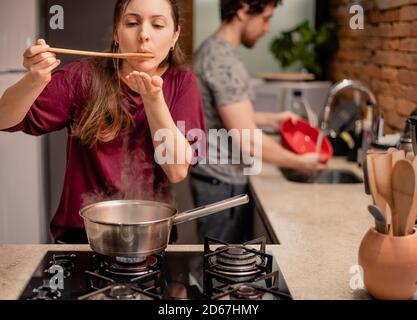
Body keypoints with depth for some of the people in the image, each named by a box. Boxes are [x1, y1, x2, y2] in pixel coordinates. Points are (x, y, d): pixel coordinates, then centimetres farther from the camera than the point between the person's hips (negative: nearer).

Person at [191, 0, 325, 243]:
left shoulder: (213, 49, 9)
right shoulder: (224, 61, -22)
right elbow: (247, 139, -24)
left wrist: (271, 120, 15)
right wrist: (299, 162, -12)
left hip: (217, 176, 10)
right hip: (221, 182, -10)